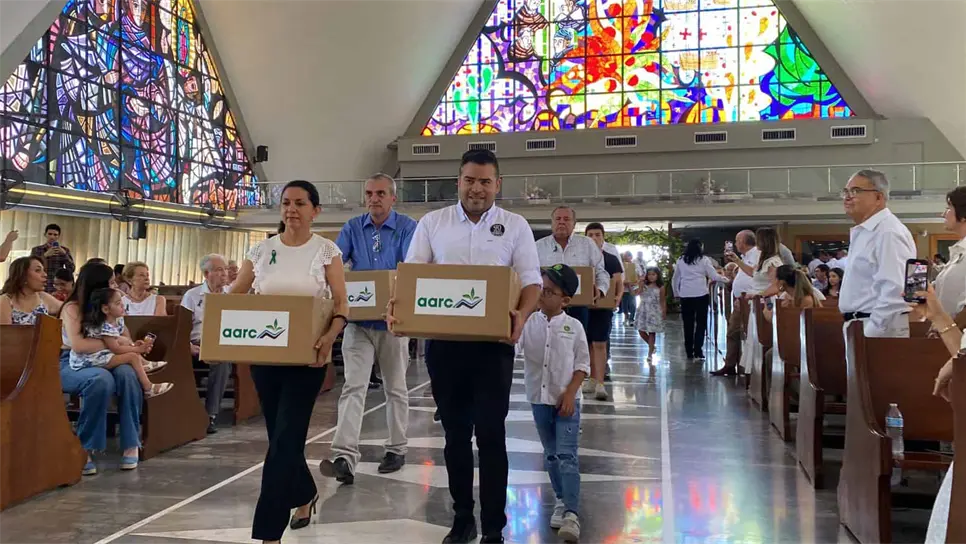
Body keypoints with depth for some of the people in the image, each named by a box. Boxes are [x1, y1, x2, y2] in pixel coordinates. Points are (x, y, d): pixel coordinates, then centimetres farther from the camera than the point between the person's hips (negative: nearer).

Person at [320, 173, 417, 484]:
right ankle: (344, 457, -12)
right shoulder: (352, 228, 5)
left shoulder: (408, 228, -4)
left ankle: (396, 450, 26)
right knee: (353, 386, -7)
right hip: (358, 320, 2)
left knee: (395, 388, 12)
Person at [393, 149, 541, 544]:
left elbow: (531, 280, -1)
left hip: (493, 344, -2)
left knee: (491, 434, -1)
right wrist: (397, 306, -16)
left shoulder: (515, 226, 4)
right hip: (443, 342, 2)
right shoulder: (432, 223, 7)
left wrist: (522, 314, -21)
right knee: (455, 433, 12)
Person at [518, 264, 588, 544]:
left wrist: (570, 394, -10)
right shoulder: (529, 322, -1)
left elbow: (583, 364, -3)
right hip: (539, 398, 3)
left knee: (567, 455, -7)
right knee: (551, 455, 14)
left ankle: (572, 513, -7)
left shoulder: (573, 326, -6)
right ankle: (561, 500, 30)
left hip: (566, 399, -3)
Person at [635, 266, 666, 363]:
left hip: (654, 311, -3)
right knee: (641, 331, 2)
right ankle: (652, 346, 27)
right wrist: (641, 283, -16)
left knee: (652, 332, -1)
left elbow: (663, 301, 1)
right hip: (644, 310, 3)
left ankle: (650, 354, 5)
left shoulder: (660, 287, -2)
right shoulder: (644, 285, 3)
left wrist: (664, 313, -1)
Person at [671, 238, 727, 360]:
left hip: (685, 295, 3)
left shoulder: (681, 260, 9)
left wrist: (676, 293, 22)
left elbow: (674, 279, 12)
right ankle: (698, 350, -1)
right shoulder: (704, 260, 1)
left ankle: (689, 352, 14)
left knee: (688, 324, 9)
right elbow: (714, 276, 0)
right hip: (701, 294, -3)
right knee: (701, 323, 5)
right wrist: (725, 279, 17)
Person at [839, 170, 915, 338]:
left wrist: (871, 334, -23)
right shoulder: (862, 232, 16)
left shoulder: (889, 232, -16)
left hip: (881, 329, -9)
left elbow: (894, 292, -24)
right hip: (860, 325, 10)